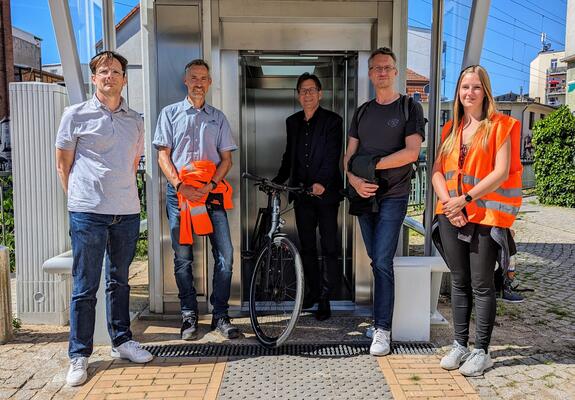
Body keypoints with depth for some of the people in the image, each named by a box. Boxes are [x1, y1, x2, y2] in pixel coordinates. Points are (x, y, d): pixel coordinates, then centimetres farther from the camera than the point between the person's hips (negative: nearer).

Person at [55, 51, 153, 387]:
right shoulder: (76, 114, 2)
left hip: (127, 211, 4)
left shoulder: (135, 120, 13)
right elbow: (63, 164, 6)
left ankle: (122, 341, 28)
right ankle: (79, 356, 14)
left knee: (119, 281, 15)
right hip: (88, 213, -3)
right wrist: (79, 199, 3)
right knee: (85, 288, 2)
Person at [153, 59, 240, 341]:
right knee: (182, 257, 3)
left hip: (211, 192, 1)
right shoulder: (170, 114, 10)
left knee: (225, 253, -5)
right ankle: (189, 315, 16)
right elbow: (163, 156, 3)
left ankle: (220, 315, 7)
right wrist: (182, 187, -12)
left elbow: (226, 159, 8)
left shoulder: (218, 117, 14)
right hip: (179, 191, -1)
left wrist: (209, 186, -9)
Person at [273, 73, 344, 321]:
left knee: (329, 248, 0)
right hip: (301, 193, 5)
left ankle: (324, 299, 9)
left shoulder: (332, 121, -4)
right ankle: (313, 289, 27)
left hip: (325, 192, -5)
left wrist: (321, 182, -29)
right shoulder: (293, 122, 13)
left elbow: (332, 156, -14)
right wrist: (278, 181, 6)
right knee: (307, 246, 12)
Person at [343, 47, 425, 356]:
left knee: (382, 262, -10)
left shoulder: (410, 108, 1)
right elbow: (350, 155, 11)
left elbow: (411, 152, -10)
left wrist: (372, 164, -13)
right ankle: (380, 317, 20)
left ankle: (383, 330, -2)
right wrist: (354, 178, -9)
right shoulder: (362, 112, 16)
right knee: (376, 261, 10)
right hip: (364, 194, 5)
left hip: (393, 196, -5)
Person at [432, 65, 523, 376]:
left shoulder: (499, 126, -1)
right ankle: (460, 345, 23)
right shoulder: (451, 129, 13)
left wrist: (465, 199, -17)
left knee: (481, 285, 1)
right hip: (452, 215, 5)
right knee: (459, 282, 12)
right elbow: (437, 171, 7)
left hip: (485, 216, -5)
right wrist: (448, 203, -9)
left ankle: (482, 351, 14)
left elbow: (501, 172, -12)